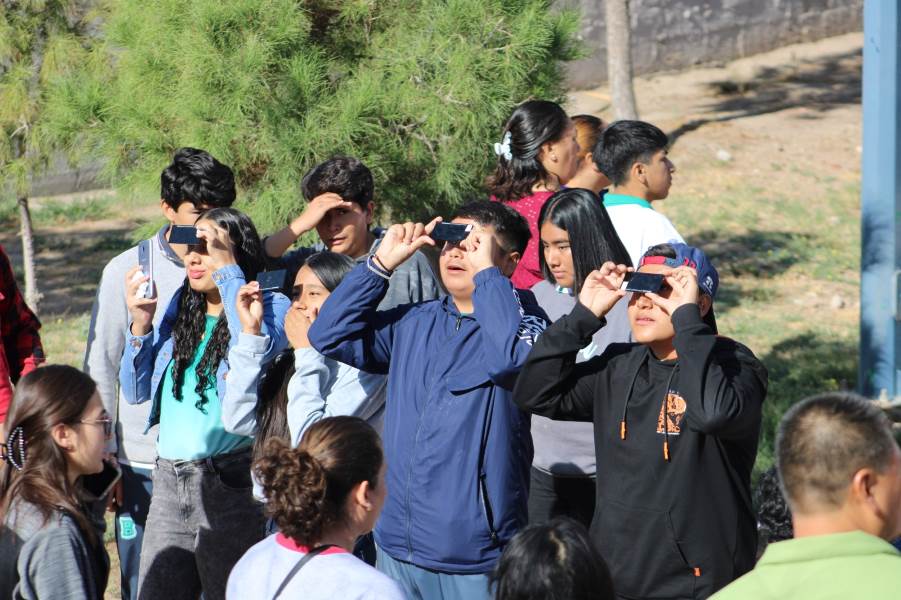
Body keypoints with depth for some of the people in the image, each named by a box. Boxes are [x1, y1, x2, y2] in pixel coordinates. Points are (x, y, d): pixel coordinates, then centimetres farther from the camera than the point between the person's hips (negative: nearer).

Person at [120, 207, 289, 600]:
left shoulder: (271, 306, -2)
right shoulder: (179, 309, 14)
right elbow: (136, 391, 17)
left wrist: (227, 270, -18)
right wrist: (140, 324, 1)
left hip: (229, 483, -6)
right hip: (169, 480, 6)